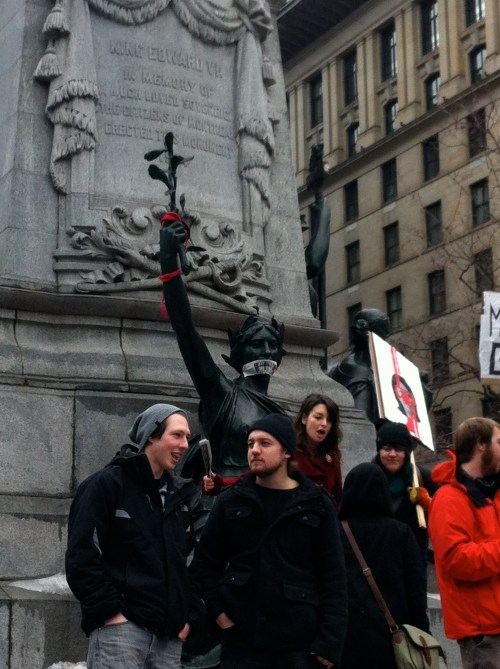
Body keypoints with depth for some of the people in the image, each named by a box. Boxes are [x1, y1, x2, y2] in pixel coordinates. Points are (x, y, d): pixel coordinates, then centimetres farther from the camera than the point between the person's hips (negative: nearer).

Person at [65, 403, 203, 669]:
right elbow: (81, 557, -9)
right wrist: (111, 612, -13)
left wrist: (190, 615, 9)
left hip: (169, 635, 6)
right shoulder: (106, 484, -3)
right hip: (120, 628, -6)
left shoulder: (180, 494, 16)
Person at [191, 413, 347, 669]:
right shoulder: (231, 501, 6)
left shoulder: (317, 505, 2)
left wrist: (329, 642, -7)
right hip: (241, 640, 1)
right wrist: (217, 613, 0)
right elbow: (205, 563, 11)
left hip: (301, 643, -1)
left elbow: (332, 577, 0)